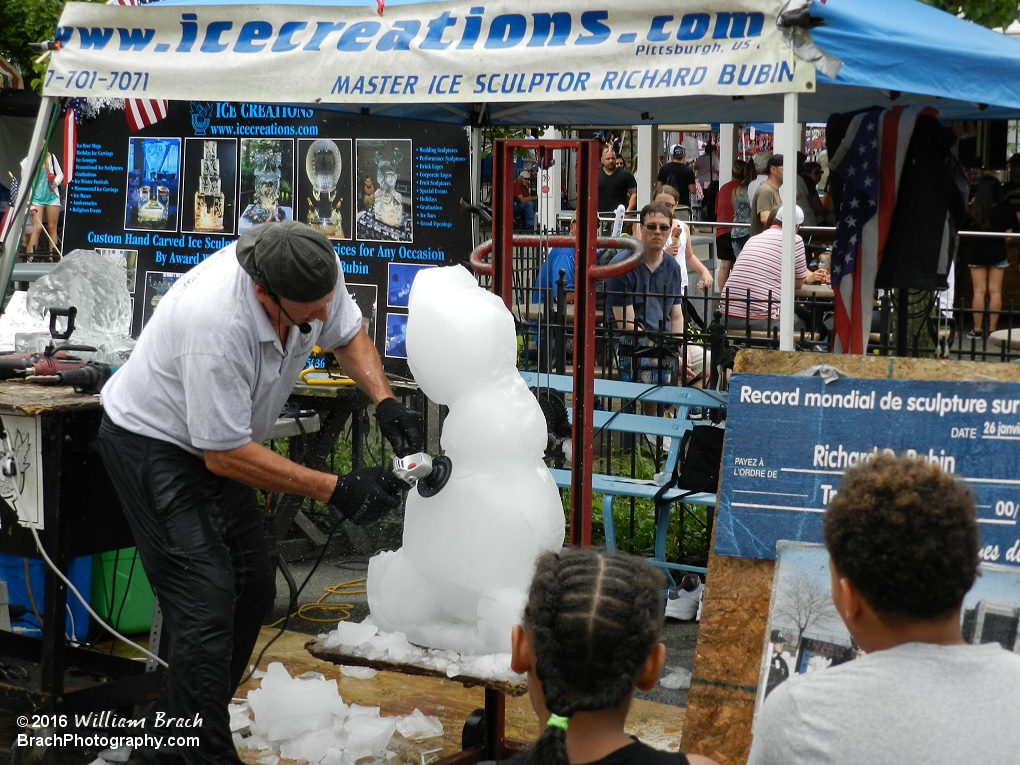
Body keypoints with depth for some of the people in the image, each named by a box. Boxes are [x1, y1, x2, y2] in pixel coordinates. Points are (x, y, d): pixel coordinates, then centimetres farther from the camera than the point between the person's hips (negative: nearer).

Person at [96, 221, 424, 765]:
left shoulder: (318, 272, -18)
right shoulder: (217, 322, -39)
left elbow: (347, 334, 5)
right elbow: (225, 455, -30)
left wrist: (385, 403, -13)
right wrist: (337, 490, -28)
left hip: (215, 444, 8)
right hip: (152, 441, -8)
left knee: (253, 589, 10)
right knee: (205, 603, -16)